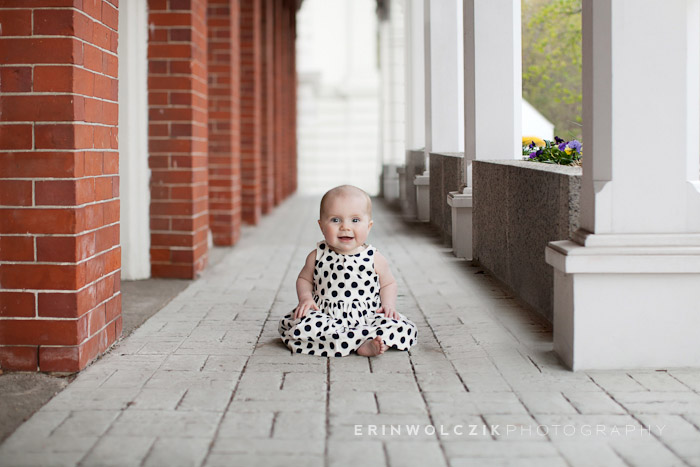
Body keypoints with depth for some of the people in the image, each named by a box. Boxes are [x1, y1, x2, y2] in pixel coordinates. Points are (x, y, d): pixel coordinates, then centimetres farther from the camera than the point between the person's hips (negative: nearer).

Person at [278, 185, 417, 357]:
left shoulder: (374, 259, -1)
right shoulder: (317, 257, 1)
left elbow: (388, 284, 14)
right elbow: (304, 279, 15)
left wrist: (388, 305, -4)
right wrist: (305, 298, -5)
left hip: (366, 317, -1)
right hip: (325, 316, 1)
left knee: (405, 329, -21)